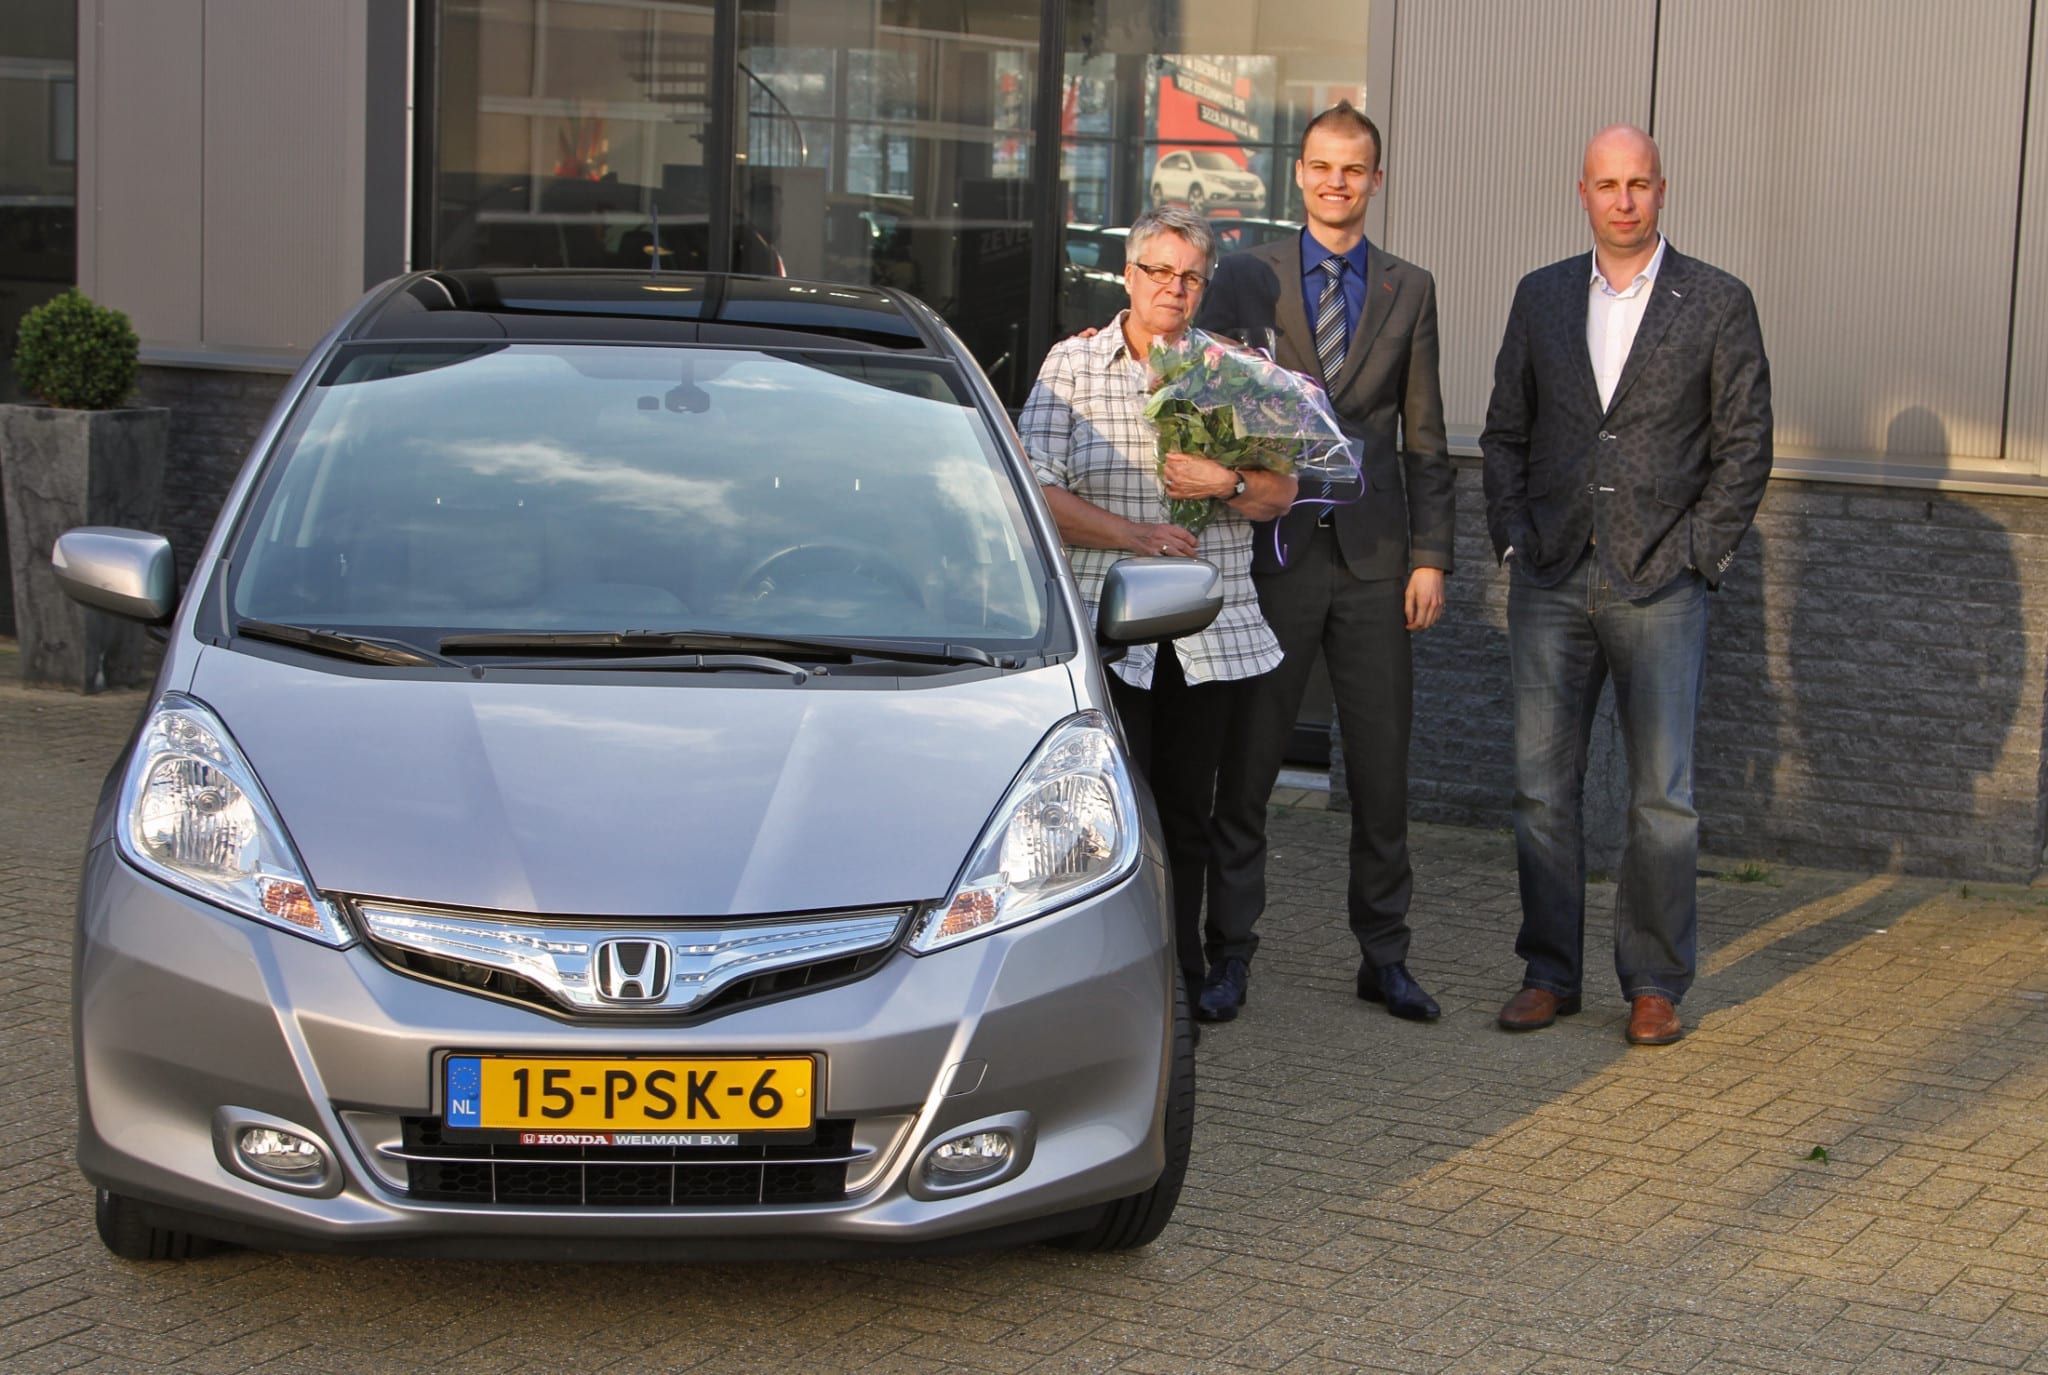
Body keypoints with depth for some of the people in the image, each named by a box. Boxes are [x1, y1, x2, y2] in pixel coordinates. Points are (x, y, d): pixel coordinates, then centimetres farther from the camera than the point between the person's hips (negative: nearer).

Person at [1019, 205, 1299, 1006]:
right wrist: (1131, 533, -14)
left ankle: (1182, 972, 18)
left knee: (1187, 807, 7)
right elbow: (1036, 491, -4)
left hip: (1211, 631, 3)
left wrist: (1226, 483, -11)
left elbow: (1280, 494, 10)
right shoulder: (1072, 365, 3)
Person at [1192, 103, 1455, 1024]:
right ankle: (1230, 955, 11)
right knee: (1245, 763, 2)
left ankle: (1384, 955, 17)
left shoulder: (1409, 290, 10)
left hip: (1373, 557, 2)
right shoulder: (1244, 279, 5)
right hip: (1275, 550, -1)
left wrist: (1431, 557, 2)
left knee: (1382, 767, 6)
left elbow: (1424, 438, 9)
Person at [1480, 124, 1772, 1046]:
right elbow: (1504, 431, 14)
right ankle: (1549, 973, 15)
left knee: (1662, 796, 0)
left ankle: (1655, 984, 11)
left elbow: (1745, 446, 0)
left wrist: (1693, 554, -6)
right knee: (1542, 787, 4)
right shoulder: (1542, 297, 10)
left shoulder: (1717, 303, 1)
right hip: (1551, 581, 3)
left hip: (1659, 586, -3)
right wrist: (1515, 536, 3)